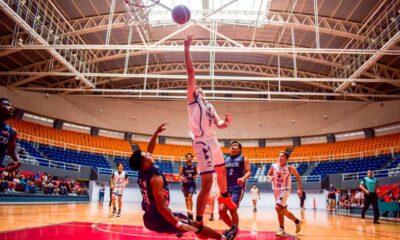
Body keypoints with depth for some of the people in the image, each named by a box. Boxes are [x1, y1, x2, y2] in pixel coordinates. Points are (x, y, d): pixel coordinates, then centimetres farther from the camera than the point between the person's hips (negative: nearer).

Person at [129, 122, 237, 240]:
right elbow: (161, 207, -29)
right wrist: (179, 224, -25)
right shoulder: (155, 177, -26)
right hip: (158, 220, -9)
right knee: (195, 225, 4)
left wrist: (156, 133, 16)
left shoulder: (142, 173, -1)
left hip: (149, 218, 9)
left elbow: (149, 151, 14)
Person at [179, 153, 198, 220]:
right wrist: (182, 178, -20)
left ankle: (191, 212, -14)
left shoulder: (195, 165, 0)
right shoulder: (183, 166, -2)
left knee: (190, 197, -19)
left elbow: (197, 173, 11)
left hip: (192, 183, -2)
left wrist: (195, 176, -10)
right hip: (185, 184, 2)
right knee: (186, 198, 13)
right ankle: (188, 211, 29)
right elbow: (180, 175, 1)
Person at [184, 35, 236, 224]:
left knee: (222, 170, 28)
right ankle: (198, 223, -5)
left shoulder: (209, 105, 21)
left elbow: (219, 124, 16)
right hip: (203, 142, -9)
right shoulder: (192, 98, 0)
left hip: (213, 140, 9)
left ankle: (224, 196, 56)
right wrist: (186, 49, -11)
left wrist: (226, 122, -7)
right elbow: (190, 72, -9)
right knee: (207, 183, -14)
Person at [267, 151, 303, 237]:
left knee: (278, 207, -23)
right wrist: (270, 178, -11)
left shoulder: (289, 168, -12)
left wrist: (300, 189, -3)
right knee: (284, 210, 14)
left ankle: (281, 229, -10)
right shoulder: (273, 166, -4)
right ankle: (297, 221, 39)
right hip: (276, 190, 5)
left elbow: (298, 177, 1)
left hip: (285, 190, -5)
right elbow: (269, 174, 12)